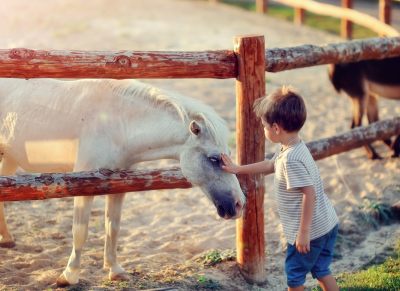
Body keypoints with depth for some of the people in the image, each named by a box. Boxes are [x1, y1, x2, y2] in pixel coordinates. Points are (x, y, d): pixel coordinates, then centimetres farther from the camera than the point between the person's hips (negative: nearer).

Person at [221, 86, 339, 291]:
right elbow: (269, 166, 24)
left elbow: (309, 194, -28)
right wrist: (237, 169, 30)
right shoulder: (290, 149, 6)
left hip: (310, 230, -9)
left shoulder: (291, 159, -26)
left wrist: (303, 232, -24)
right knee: (321, 271, 19)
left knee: (294, 274, 10)